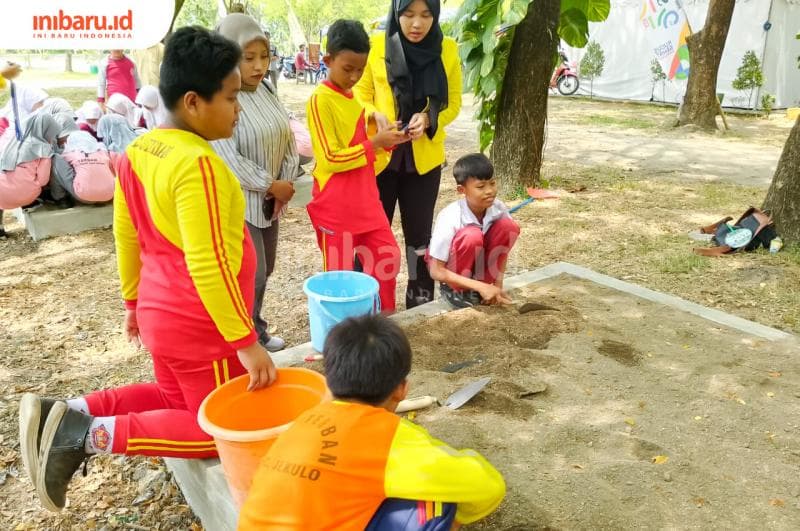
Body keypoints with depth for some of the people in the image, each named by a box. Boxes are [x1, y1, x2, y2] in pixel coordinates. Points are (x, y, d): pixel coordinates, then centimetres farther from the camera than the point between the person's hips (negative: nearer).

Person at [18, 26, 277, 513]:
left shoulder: (138, 152, 3)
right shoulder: (198, 163, -24)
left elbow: (126, 236, 11)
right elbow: (207, 265, -28)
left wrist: (134, 301, 22)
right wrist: (245, 340, -22)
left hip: (161, 315, 9)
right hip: (201, 326, -9)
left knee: (175, 399, 30)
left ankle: (69, 414, 15)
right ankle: (90, 435, -2)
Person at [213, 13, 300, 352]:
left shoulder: (265, 91, 5)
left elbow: (288, 136, 9)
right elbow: (228, 159, -24)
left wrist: (287, 182, -2)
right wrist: (271, 185, -16)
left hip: (270, 199, 8)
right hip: (238, 202, -8)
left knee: (265, 269, 16)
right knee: (252, 274, -2)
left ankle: (252, 328, 34)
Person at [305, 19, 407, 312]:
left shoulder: (354, 97, 12)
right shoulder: (320, 100, -14)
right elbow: (330, 159, -19)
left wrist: (385, 138, 1)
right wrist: (375, 143, -20)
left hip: (365, 198, 8)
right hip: (335, 205, -8)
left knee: (388, 256, 12)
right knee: (339, 271, 4)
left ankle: (384, 316, 29)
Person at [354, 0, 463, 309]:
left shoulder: (447, 50, -1)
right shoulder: (376, 46, -6)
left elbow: (453, 103, 3)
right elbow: (360, 97, 0)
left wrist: (427, 119, -17)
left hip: (424, 158, 1)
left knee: (419, 233, 11)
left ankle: (421, 302, 25)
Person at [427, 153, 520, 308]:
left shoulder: (499, 209, -19)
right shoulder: (450, 217, -32)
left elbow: (502, 248, -1)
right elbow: (436, 271, -29)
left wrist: (497, 284, -13)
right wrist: (480, 287, -33)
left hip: (477, 259, 5)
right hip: (447, 266, -4)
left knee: (509, 227, -20)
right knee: (472, 236, -35)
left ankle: (480, 279, -5)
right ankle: (453, 289, -11)